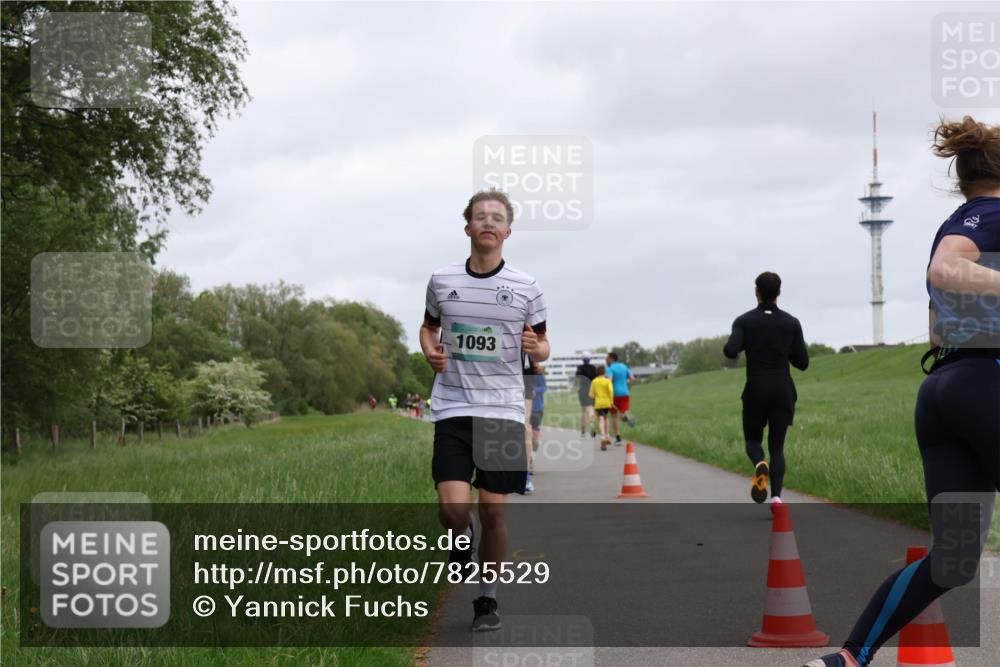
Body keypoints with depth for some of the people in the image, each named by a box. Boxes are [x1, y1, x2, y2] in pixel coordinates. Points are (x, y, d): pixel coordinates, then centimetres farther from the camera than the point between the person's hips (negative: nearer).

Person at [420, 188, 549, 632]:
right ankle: (462, 542, 23)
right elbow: (428, 327, 21)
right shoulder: (442, 281, 5)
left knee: (493, 511, 3)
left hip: (503, 410, 0)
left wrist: (536, 348, -13)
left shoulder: (526, 288, 2)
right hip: (453, 409, 0)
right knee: (452, 509, -13)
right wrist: (431, 352, 0)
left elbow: (543, 347, 10)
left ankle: (487, 599, 20)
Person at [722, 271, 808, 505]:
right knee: (777, 447, 6)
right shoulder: (792, 323, 3)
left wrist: (728, 348, 7)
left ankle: (760, 465, -20)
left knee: (753, 441, 16)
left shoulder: (744, 321, -2)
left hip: (756, 390, -1)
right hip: (783, 390, 1)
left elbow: (731, 351, -17)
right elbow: (802, 362, 3)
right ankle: (776, 497, -14)